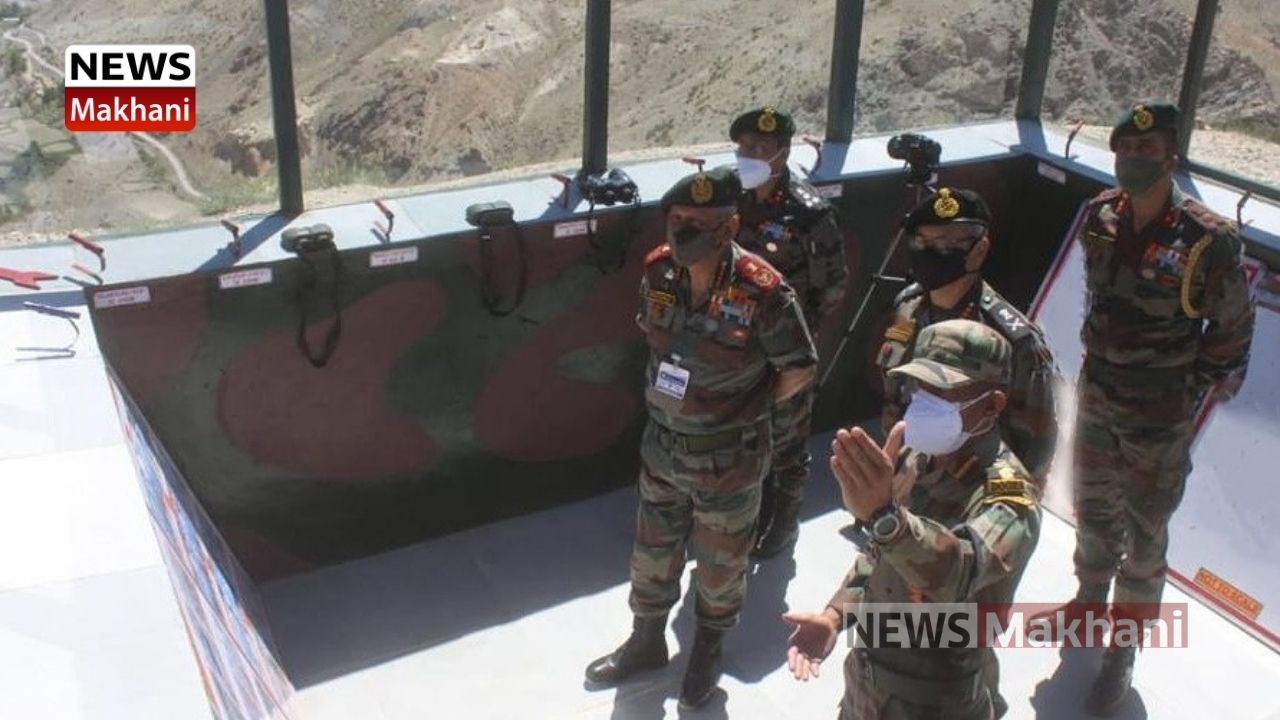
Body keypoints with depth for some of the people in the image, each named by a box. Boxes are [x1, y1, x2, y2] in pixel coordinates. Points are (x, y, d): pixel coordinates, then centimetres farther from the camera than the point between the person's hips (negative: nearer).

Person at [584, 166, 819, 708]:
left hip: (727, 460, -4)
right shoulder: (659, 271, -11)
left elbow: (801, 370, -13)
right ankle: (647, 641, 46)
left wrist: (750, 406, -1)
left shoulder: (761, 291, -26)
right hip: (662, 446, 5)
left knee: (720, 563, 18)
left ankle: (708, 652, 44)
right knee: (652, 553, 22)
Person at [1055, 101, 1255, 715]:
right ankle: (1091, 600, 48)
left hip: (1158, 417, -5)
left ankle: (1123, 649, 24)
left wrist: (1199, 386, -2)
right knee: (1094, 511, 24)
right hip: (1096, 394, 5)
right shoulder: (1100, 217, -6)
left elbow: (1233, 327, -9)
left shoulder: (1209, 241, -22)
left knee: (1144, 535, 8)